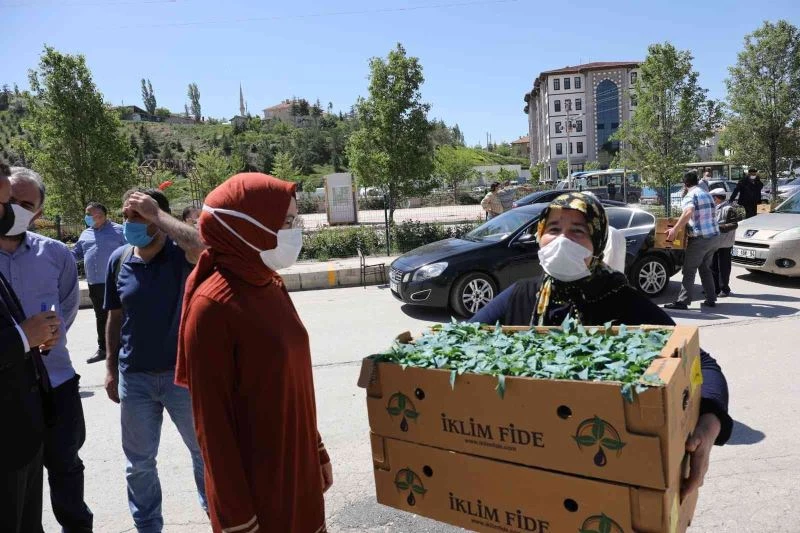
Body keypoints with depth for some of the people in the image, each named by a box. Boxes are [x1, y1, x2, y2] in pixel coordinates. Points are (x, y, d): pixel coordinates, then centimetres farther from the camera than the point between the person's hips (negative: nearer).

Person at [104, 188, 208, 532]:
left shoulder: (182, 254, -13)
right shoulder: (119, 260, -1)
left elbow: (203, 246, -39)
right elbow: (115, 317, 8)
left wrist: (156, 213, -32)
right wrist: (111, 367, 10)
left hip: (182, 373, -3)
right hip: (134, 377, 3)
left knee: (205, 452, 14)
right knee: (139, 462, 17)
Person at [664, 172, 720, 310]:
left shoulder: (690, 196, -10)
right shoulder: (707, 195, 17)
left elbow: (688, 212, -31)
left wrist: (675, 230, -32)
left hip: (700, 239, -8)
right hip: (714, 236, 8)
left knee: (689, 271, -5)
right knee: (706, 269, 19)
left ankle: (683, 301, -6)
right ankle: (711, 299, 21)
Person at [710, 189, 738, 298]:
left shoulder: (728, 209, -11)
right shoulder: (715, 209, 16)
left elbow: (734, 224, -16)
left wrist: (719, 227, -23)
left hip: (724, 244, -9)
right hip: (714, 243, 9)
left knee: (723, 268, -3)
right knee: (713, 267, 12)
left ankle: (724, 289, 5)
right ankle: (716, 288, 21)